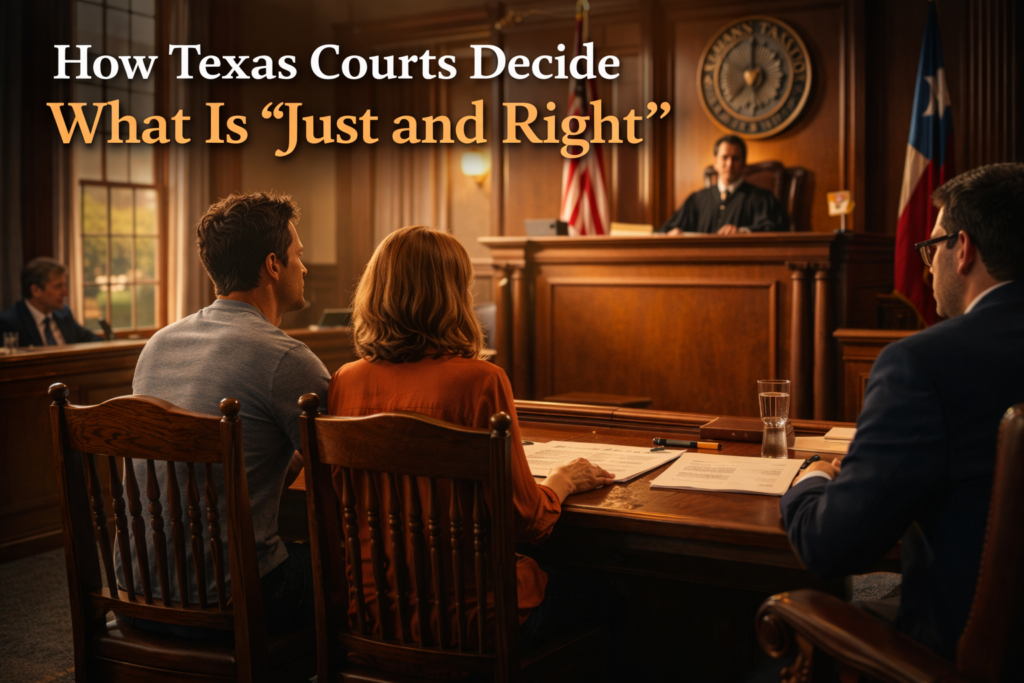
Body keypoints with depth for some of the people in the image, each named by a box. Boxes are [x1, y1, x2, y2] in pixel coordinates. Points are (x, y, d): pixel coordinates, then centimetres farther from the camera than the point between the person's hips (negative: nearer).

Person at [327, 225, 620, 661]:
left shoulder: (345, 382, -3)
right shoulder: (479, 381, -18)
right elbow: (527, 522, -11)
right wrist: (561, 482, 10)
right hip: (463, 619, -6)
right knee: (599, 593, 18)